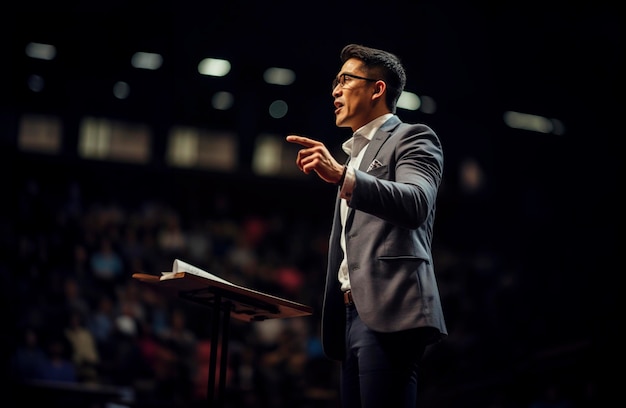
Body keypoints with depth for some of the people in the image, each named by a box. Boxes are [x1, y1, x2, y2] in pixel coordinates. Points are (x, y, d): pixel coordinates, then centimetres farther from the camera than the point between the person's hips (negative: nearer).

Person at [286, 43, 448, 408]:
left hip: (389, 311, -8)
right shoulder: (355, 153, 29)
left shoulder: (412, 138, 4)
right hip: (353, 312, 8)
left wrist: (342, 177, -29)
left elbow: (416, 204, -17)